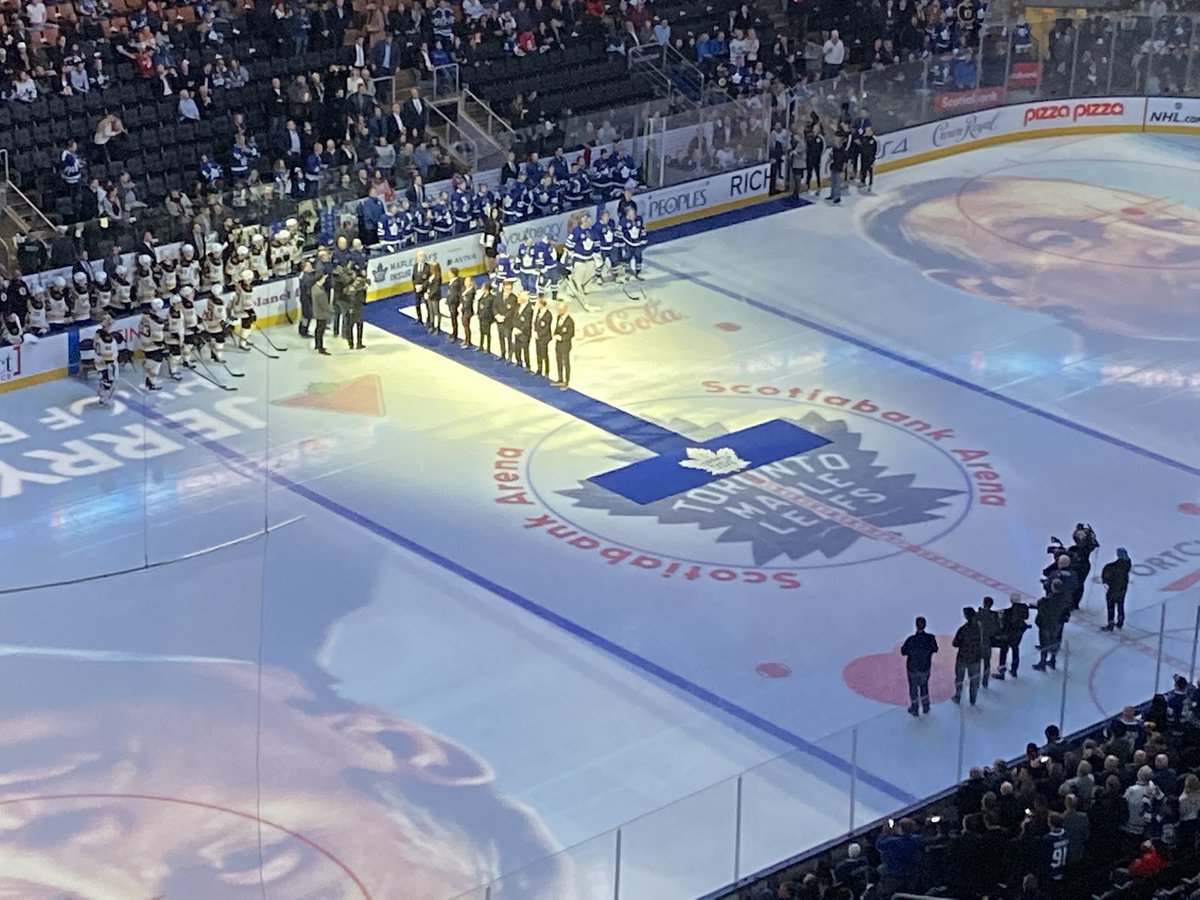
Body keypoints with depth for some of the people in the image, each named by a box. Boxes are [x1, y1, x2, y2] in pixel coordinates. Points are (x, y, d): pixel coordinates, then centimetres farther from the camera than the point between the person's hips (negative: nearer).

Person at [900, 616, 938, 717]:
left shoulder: (911, 640, -29)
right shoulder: (930, 638, -22)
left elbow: (903, 652, -15)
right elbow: (935, 649, -5)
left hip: (913, 668, -2)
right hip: (926, 667, 2)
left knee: (913, 687, 20)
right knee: (924, 686, 27)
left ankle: (914, 709, 36)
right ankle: (926, 708, 40)